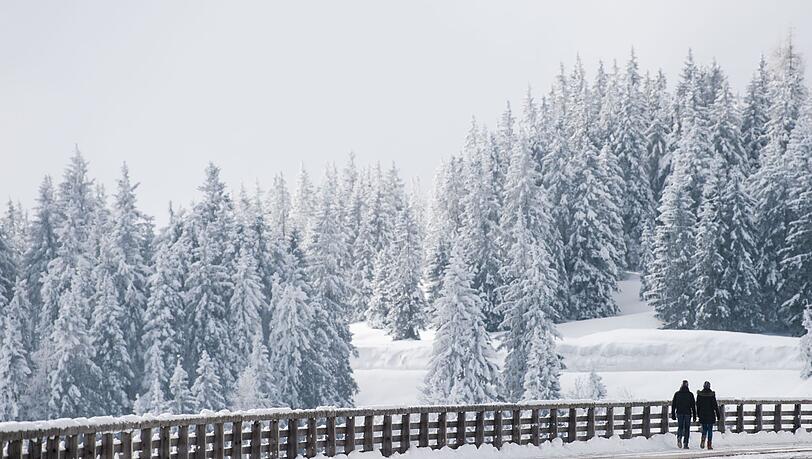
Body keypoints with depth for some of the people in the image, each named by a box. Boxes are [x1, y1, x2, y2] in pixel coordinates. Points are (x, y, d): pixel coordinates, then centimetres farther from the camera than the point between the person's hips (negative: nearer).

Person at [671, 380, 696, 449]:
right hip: (687, 413, -1)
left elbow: (673, 405, 3)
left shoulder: (677, 394, 3)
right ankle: (685, 444, 2)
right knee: (686, 428, 6)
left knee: (680, 427, 12)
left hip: (679, 413, 1)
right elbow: (693, 406, -1)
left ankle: (679, 437, -18)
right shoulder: (690, 394, -2)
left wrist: (673, 414, 8)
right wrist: (694, 416, 4)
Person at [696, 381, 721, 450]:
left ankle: (703, 441, -11)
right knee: (710, 429, 6)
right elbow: (715, 405, -6)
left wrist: (698, 414, 14)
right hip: (710, 415, -2)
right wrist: (718, 415, 0)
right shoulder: (712, 394, -8)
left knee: (704, 429, 13)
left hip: (702, 415, 2)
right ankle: (709, 445, 5)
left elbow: (698, 405, 4)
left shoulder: (700, 394, -1)